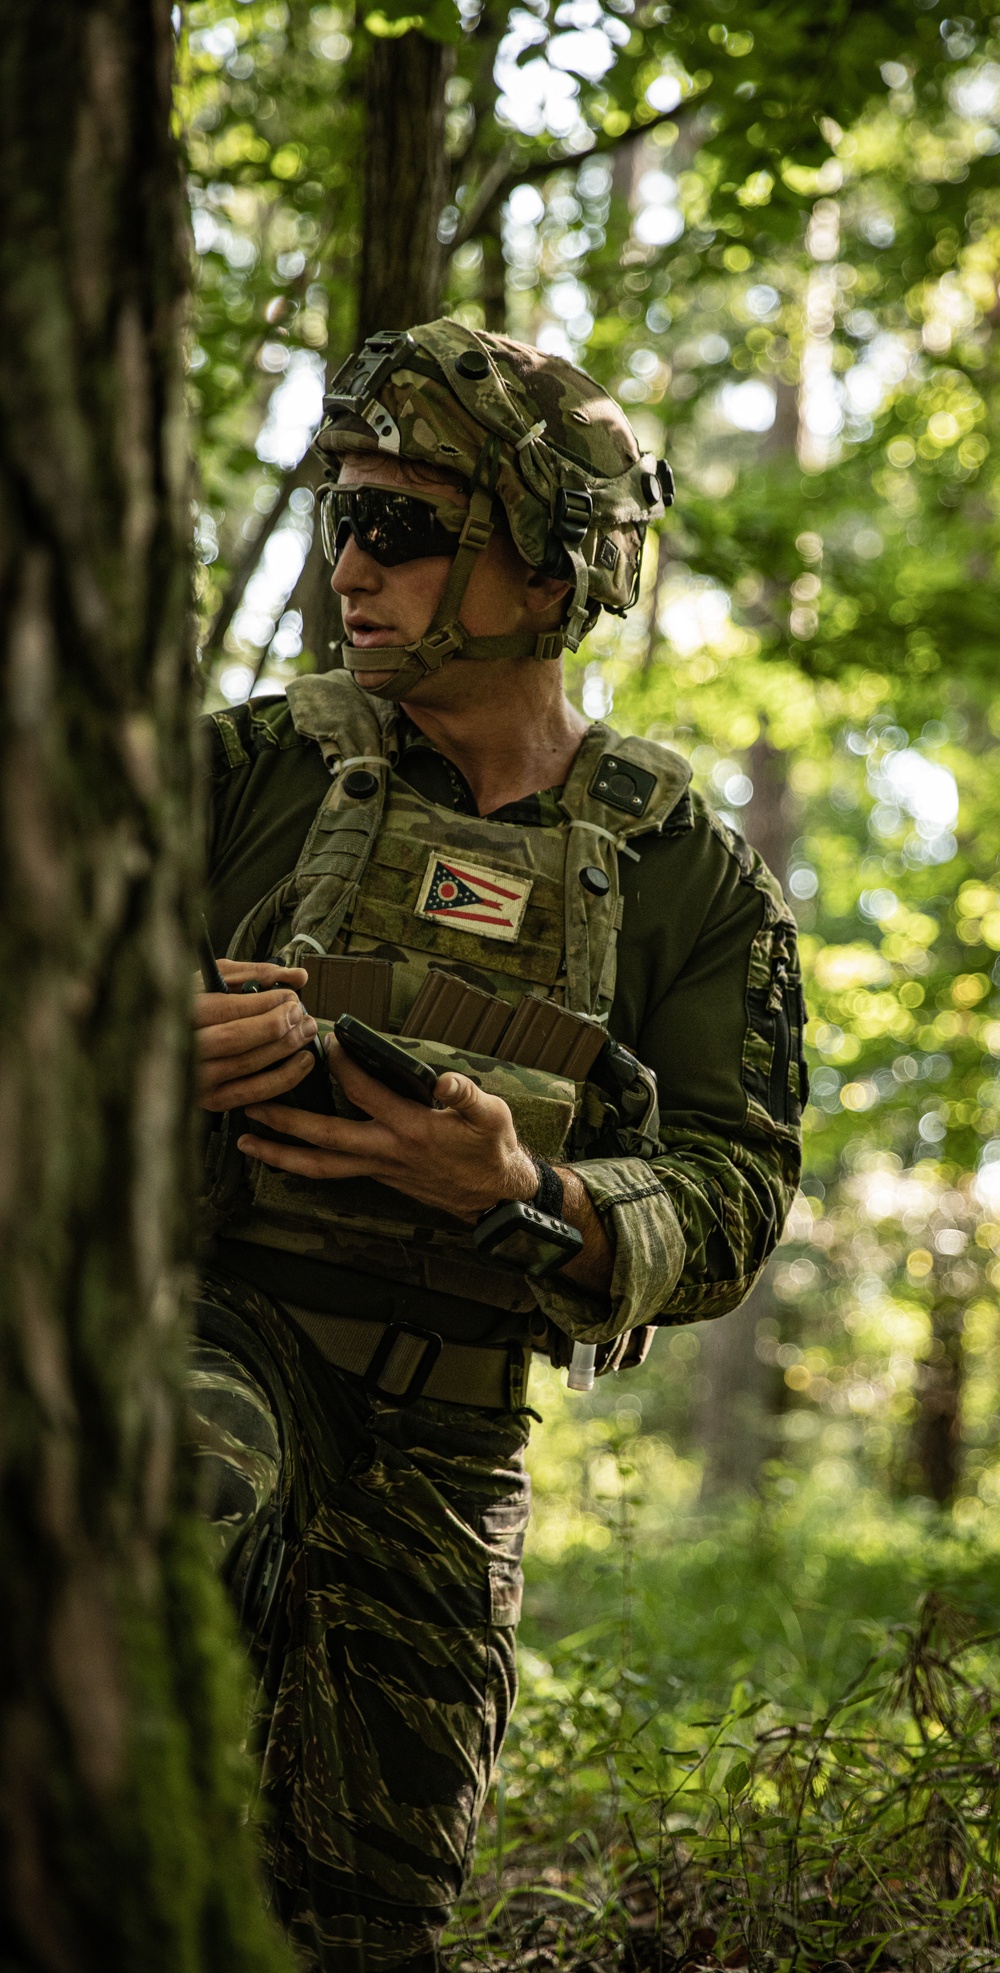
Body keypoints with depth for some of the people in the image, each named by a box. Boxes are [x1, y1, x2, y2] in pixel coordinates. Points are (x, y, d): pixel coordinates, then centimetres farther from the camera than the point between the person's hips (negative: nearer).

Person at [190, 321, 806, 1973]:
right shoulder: (256, 768, 3)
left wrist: (524, 1197, -22)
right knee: (190, 1509, -38)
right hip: (223, 1321, -2)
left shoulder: (690, 877, 4)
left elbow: (734, 1205, -1)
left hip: (451, 1433, 2)